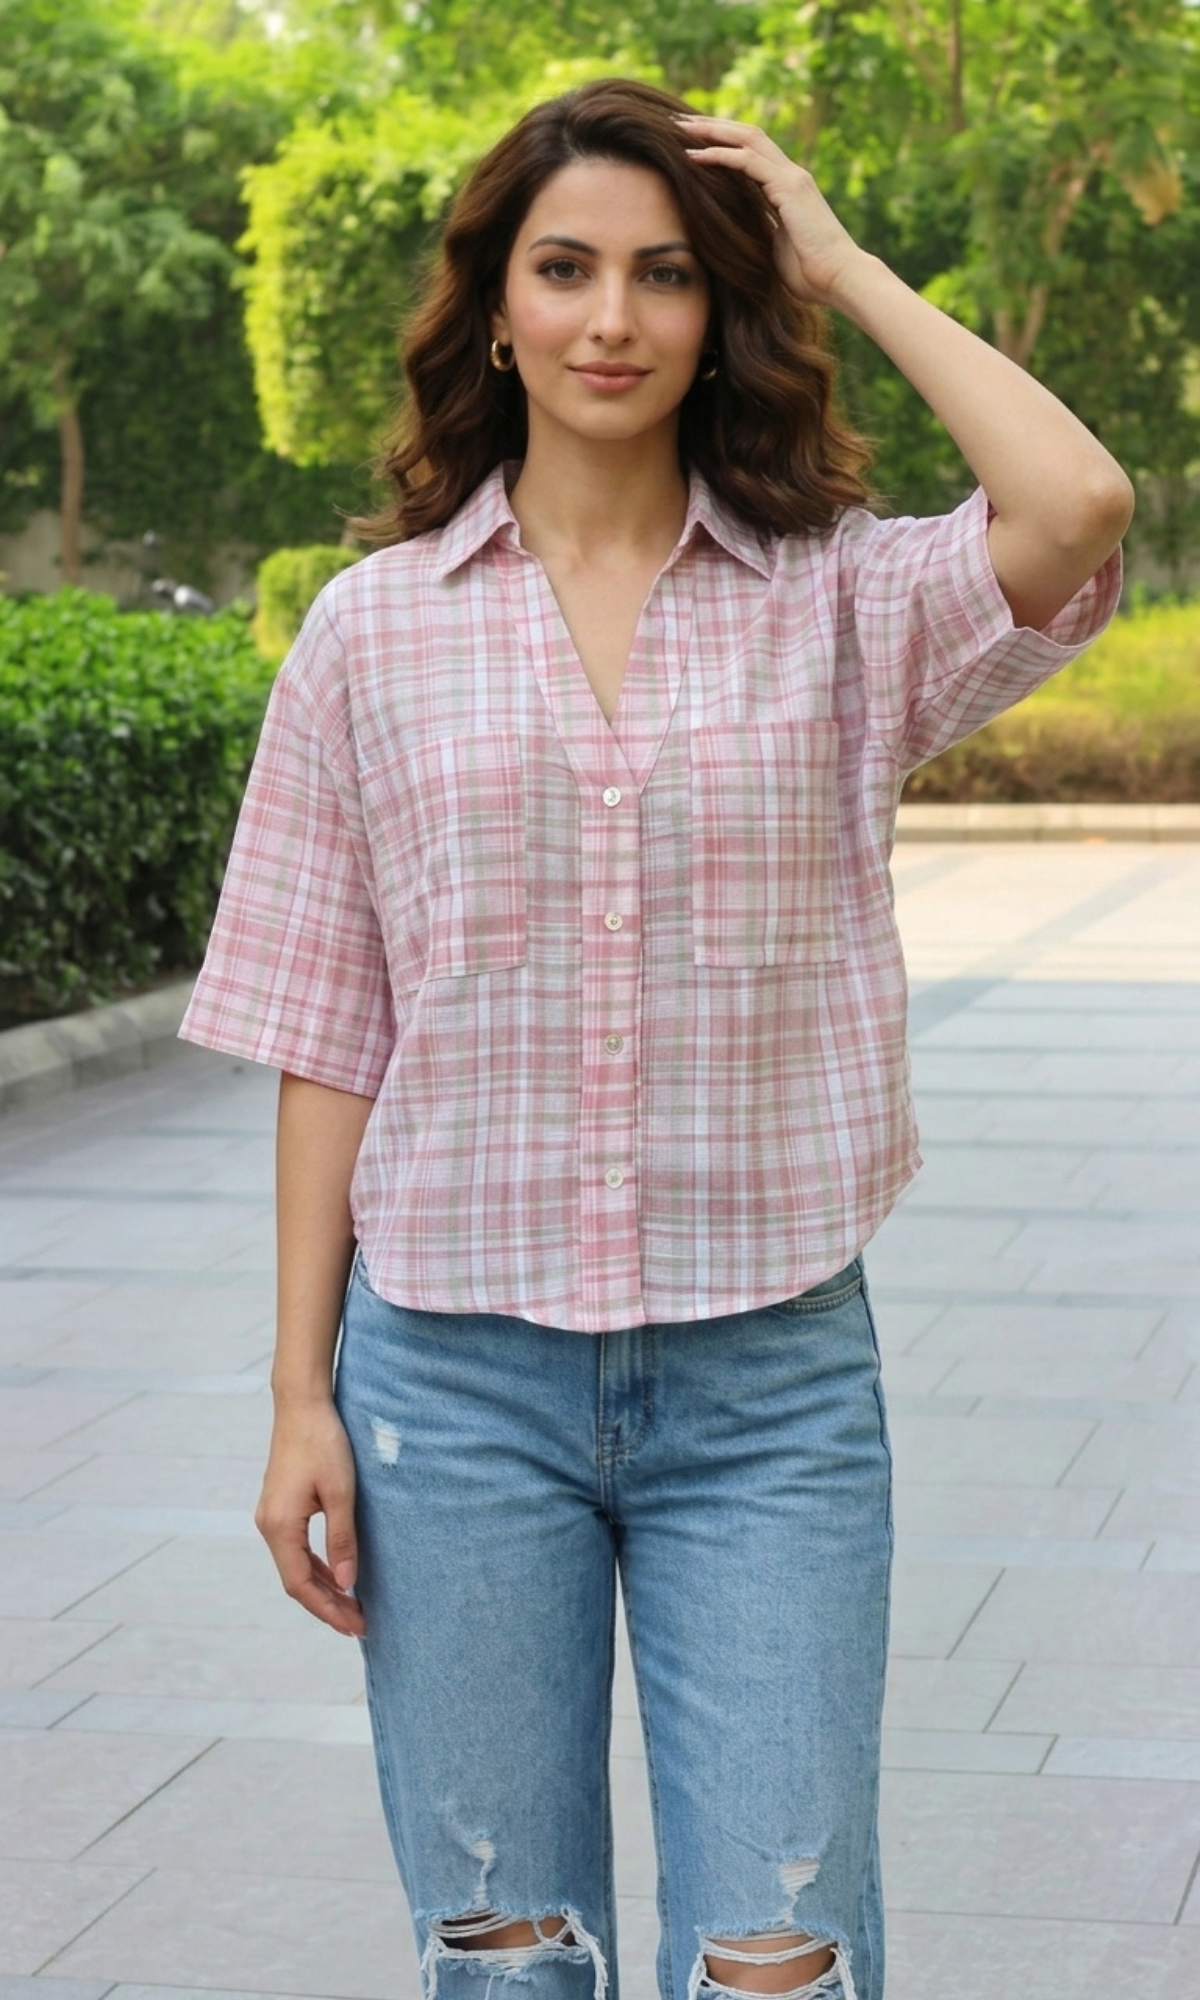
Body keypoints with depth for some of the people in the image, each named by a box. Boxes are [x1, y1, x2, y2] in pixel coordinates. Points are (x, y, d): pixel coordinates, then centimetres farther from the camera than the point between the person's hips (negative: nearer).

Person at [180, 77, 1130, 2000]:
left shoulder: (842, 600, 1)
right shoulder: (375, 628, 3)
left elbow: (1077, 512, -20)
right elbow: (326, 1035, 4)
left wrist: (842, 265, -7)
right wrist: (302, 1392, 1)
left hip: (772, 1375, -1)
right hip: (456, 1371, 1)